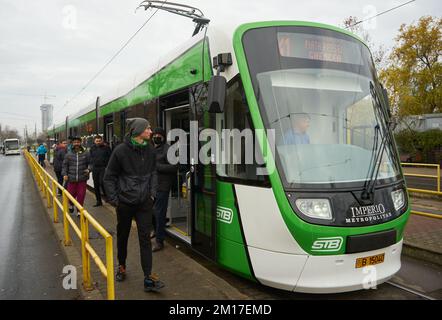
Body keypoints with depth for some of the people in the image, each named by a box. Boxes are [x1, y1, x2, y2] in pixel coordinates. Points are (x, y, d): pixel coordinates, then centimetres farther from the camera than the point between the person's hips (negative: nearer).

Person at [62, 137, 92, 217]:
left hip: (82, 179, -1)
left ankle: (79, 211, 16)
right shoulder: (69, 154, 5)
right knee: (71, 194, 7)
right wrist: (64, 174, -2)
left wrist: (88, 169, -11)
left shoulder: (85, 153, 2)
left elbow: (90, 163, 8)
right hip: (71, 179, 1)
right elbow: (65, 165, 10)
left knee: (81, 195, 1)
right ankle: (71, 205, 40)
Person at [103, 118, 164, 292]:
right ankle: (121, 266, 39)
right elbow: (109, 177, -4)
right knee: (122, 235, 15)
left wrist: (152, 193, 3)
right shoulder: (121, 150, -11)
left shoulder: (149, 150, 0)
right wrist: (114, 199, -6)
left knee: (145, 237, -1)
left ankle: (148, 278, 3)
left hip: (144, 202, 2)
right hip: (125, 201, -2)